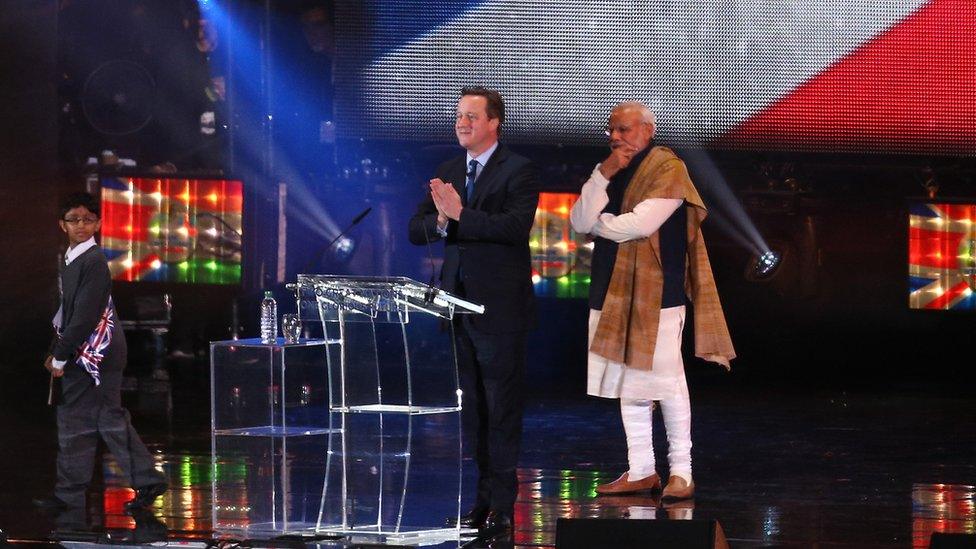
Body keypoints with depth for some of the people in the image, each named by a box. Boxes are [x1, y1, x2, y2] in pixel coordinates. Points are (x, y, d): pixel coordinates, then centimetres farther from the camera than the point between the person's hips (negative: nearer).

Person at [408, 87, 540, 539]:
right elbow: (416, 231, 8)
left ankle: (501, 503, -1)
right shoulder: (447, 173, 13)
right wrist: (441, 220, -13)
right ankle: (482, 494, 16)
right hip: (458, 303, 6)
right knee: (472, 406, 10)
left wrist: (461, 215, -25)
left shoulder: (519, 171, -6)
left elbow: (516, 225, -21)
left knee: (501, 406, -3)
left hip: (500, 306, -6)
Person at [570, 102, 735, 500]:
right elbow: (579, 221, 4)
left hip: (656, 292, -7)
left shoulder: (668, 169, -6)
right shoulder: (610, 173, 16)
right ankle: (640, 471, 15)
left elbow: (640, 223, -17)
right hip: (614, 291, 7)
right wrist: (603, 175, -8)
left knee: (666, 382, -6)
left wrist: (599, 223, 1)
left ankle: (681, 472, 0)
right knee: (628, 385, 9)